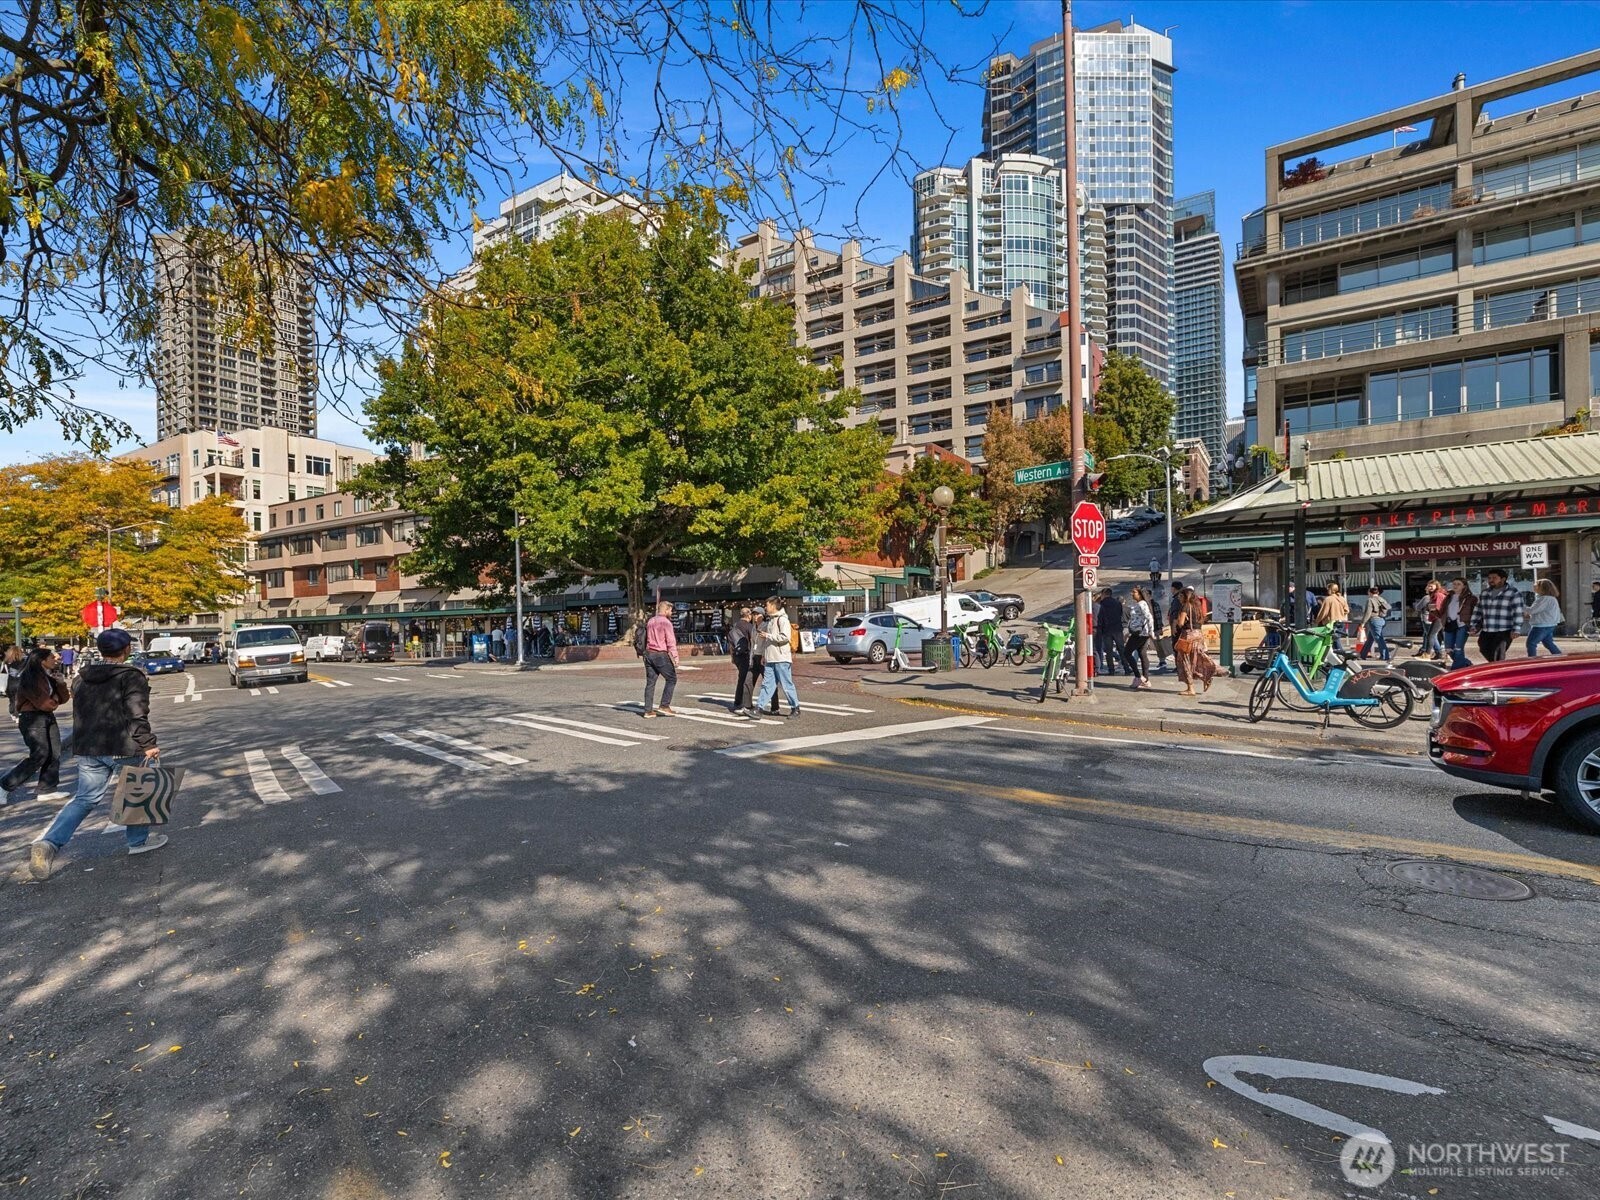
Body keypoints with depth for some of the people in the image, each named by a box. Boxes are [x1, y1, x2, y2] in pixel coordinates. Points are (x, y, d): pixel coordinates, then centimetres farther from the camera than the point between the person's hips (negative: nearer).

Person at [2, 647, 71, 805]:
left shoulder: (51, 675, 9)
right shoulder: (30, 678, -15)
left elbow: (63, 698, 7)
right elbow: (44, 703, -18)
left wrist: (61, 682, -8)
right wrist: (55, 702, 3)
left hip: (48, 717, 8)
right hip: (32, 718, -8)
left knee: (54, 754, 5)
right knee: (40, 755, -13)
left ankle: (48, 789, 12)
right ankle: (5, 787, 0)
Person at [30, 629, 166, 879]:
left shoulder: (82, 678, 12)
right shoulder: (131, 677, -12)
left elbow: (80, 714, 20)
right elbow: (137, 715, -20)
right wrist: (148, 744, -16)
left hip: (87, 749, 6)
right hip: (123, 748, -6)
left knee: (85, 799, 13)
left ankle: (49, 843, -5)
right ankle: (138, 840, 21)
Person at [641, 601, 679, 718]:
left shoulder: (650, 622, 13)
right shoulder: (666, 622, -10)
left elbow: (646, 639, 14)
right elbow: (671, 642, -15)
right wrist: (675, 658, -14)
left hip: (649, 654, 7)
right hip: (661, 655, -7)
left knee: (650, 682, 8)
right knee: (672, 679, 5)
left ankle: (648, 710, 8)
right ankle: (664, 705, -1)